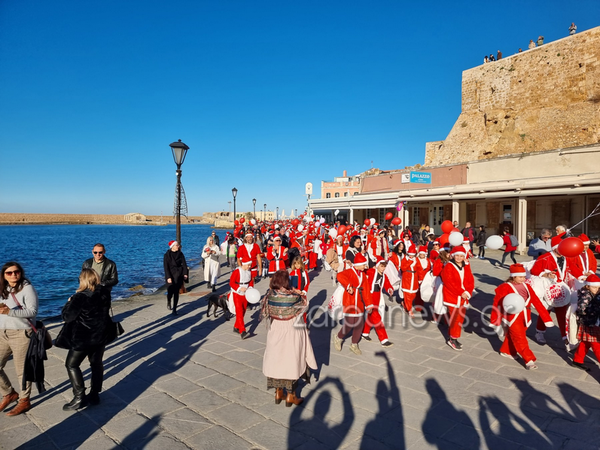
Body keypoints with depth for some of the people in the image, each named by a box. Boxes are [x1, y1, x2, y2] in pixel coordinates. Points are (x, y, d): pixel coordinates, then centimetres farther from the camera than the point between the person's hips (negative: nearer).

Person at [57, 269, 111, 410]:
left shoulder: (80, 297, -21)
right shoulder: (104, 293, -4)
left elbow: (67, 316, -15)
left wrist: (69, 303, 2)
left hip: (82, 338, -6)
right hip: (101, 336, 6)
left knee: (72, 365, 10)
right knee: (96, 364, 16)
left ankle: (79, 398, 9)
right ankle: (94, 394, 24)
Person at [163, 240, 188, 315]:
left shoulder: (180, 254, 4)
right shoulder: (167, 255, -4)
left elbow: (184, 264, 2)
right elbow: (166, 267, -7)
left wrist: (185, 273, -8)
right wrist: (168, 277, -15)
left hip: (179, 274, 2)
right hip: (170, 275, -2)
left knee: (176, 292, -1)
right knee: (170, 291, -6)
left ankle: (174, 309, 5)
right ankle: (168, 302, 30)